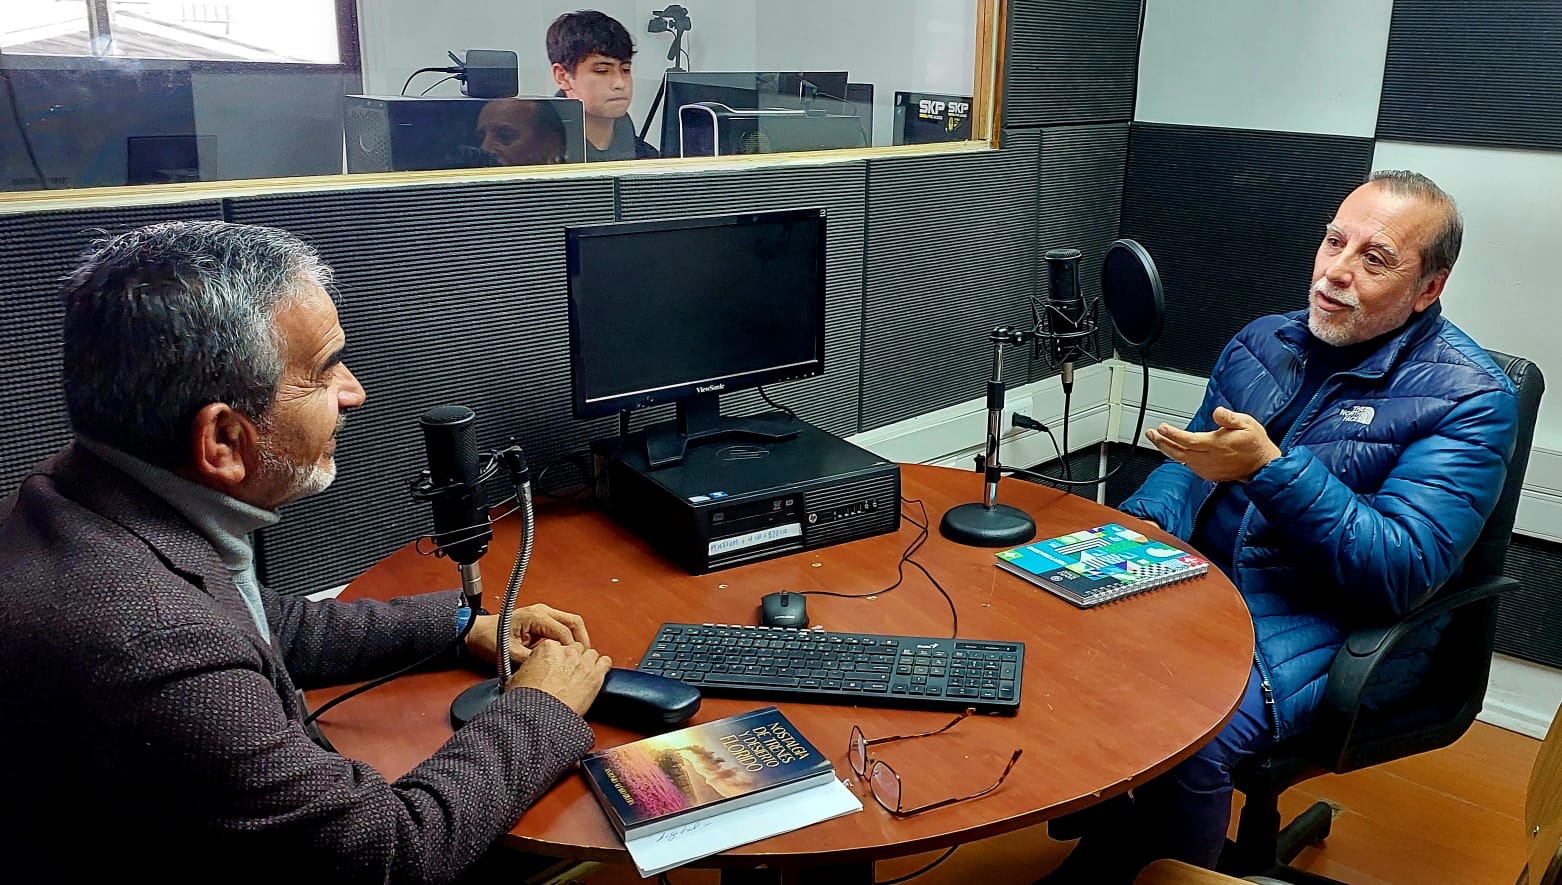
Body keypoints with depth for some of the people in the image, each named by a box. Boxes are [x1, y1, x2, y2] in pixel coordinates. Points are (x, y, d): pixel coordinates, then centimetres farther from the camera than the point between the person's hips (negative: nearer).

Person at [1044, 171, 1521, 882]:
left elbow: (1402, 573, -18)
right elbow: (1192, 464, 14)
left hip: (1333, 624, -6)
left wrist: (1268, 467, -27)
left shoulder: (1468, 397, -9)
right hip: (1204, 579, 6)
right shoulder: (1262, 342, 10)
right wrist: (1141, 526, -9)